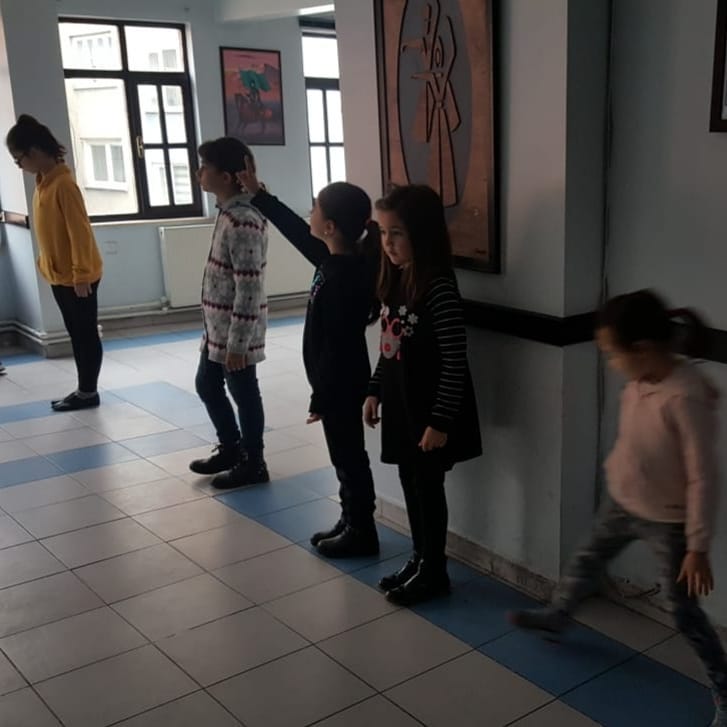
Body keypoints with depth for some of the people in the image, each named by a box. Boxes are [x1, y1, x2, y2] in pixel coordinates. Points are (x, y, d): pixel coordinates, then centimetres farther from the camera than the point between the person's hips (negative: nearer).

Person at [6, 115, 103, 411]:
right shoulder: (43, 181, 9)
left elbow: (80, 232, -21)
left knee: (86, 333, 3)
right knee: (76, 334, 14)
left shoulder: (62, 183, -19)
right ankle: (84, 390, 23)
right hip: (58, 275, 9)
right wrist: (47, 264, 18)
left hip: (77, 277, -9)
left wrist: (81, 275, -20)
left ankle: (88, 392, 12)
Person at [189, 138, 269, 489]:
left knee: (243, 394, 5)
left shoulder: (244, 222, -23)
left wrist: (238, 343, -22)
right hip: (217, 326, 10)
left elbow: (249, 289, -24)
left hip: (236, 332, -10)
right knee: (206, 385, 21)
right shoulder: (227, 212, 8)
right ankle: (231, 448, 38)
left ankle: (253, 464, 22)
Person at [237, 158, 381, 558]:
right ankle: (350, 523, 33)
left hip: (341, 387, -9)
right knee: (344, 456, 19)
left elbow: (338, 347, -25)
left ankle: (362, 534, 20)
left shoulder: (343, 278, -27)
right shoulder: (336, 260, 1)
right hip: (338, 383, 9)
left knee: (349, 457, 5)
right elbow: (295, 231, 16)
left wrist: (321, 399, -18)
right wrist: (257, 193, 19)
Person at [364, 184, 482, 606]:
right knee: (411, 485, 17)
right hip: (401, 405, 8)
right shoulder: (394, 280, 4)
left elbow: (455, 362, -21)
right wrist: (375, 391, 16)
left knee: (428, 487, 5)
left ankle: (434, 572, 22)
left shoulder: (439, 287, -21)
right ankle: (421, 559, 34)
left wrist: (440, 420, -20)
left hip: (430, 410, -8)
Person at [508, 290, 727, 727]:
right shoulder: (641, 380, -10)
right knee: (588, 561, 27)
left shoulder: (687, 398, -33)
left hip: (667, 522, -7)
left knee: (685, 612, 7)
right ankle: (556, 616, 54)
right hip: (622, 504, 8)